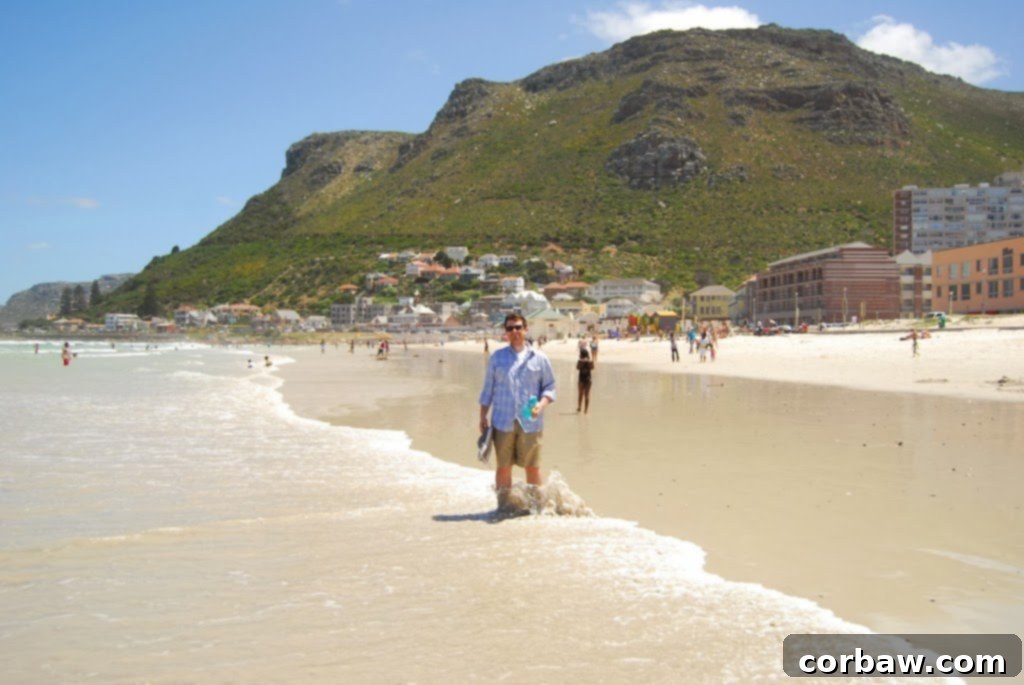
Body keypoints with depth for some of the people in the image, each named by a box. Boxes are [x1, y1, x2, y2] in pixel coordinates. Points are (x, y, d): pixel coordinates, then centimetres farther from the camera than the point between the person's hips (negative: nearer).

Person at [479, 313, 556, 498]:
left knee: (532, 467, 5)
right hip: (503, 422, 1)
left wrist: (541, 405, -11)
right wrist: (483, 418, 7)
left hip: (530, 422, -1)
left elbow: (549, 386, 7)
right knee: (503, 467, 5)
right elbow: (488, 389, 11)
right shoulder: (497, 357, 9)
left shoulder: (539, 358, 6)